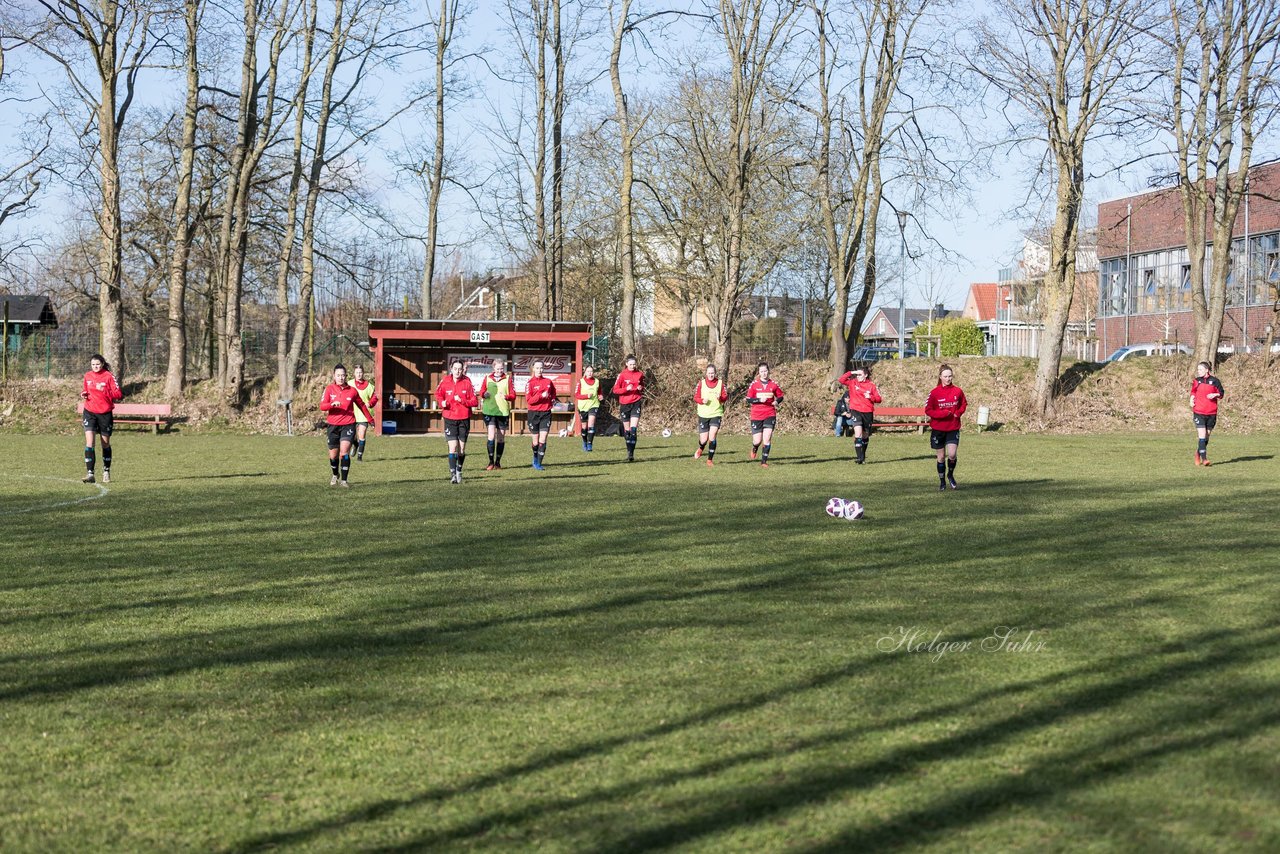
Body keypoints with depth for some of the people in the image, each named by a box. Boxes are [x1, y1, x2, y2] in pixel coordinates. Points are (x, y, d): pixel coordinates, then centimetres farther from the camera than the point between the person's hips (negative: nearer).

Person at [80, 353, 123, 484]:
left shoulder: (108, 376, -8)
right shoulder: (87, 375, 5)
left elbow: (119, 394, -13)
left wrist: (104, 390, -27)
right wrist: (83, 394, 0)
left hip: (105, 413, -2)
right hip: (90, 413, 2)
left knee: (106, 443, 11)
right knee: (89, 442, -14)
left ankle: (106, 472, 29)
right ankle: (90, 473, -16)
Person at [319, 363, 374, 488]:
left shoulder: (352, 390, 0)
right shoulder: (329, 389, -1)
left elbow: (361, 405, 15)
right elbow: (322, 406, -11)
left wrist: (370, 419, 24)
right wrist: (332, 404, -31)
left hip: (348, 425, -1)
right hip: (333, 425, 1)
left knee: (344, 452, -18)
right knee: (333, 455, 10)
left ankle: (344, 480, -13)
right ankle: (335, 475, 38)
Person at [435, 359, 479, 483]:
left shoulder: (467, 382, -5)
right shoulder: (445, 382, -2)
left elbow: (475, 401, -5)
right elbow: (438, 395, 16)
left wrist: (462, 400, -20)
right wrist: (441, 402, -5)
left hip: (464, 418, 0)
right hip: (450, 418, 0)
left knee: (462, 448, 9)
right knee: (453, 447, -11)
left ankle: (459, 470, 31)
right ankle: (453, 474, -9)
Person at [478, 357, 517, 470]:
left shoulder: (508, 379, 5)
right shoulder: (487, 378, 7)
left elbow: (513, 396, 3)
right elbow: (481, 392, 14)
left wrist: (507, 397, -19)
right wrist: (484, 394, -9)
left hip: (503, 411, 1)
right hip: (489, 410, -1)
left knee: (501, 437, 6)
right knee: (491, 435, -13)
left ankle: (498, 462, 17)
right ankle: (491, 462, -8)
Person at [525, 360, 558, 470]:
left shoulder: (548, 382, 8)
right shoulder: (530, 382, -4)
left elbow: (553, 392, 30)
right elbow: (528, 400, -12)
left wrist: (553, 399, 11)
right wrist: (541, 396, -22)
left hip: (546, 413, 2)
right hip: (533, 414, -2)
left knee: (543, 439, -8)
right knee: (535, 441, 6)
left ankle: (539, 463, -5)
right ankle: (535, 459, 32)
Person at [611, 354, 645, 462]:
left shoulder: (640, 375, 5)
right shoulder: (622, 375, -2)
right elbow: (615, 390, -4)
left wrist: (641, 388, -2)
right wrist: (626, 389, -19)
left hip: (636, 403, 0)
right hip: (624, 404, 0)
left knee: (633, 429, -12)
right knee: (627, 430, 8)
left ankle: (631, 453, -16)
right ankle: (629, 450, 22)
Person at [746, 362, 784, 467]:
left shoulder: (773, 384, 3)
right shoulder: (754, 384, -2)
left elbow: (780, 396, 13)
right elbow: (748, 399, -4)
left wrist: (776, 401, -9)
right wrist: (759, 400, -19)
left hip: (770, 415, 1)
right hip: (756, 416, -1)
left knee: (767, 439, -10)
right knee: (757, 441, 0)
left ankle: (764, 461, 0)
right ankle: (754, 449, 37)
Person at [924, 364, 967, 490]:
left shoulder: (958, 391, -2)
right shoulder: (935, 393, -7)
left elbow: (963, 405, 14)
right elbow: (928, 410, -5)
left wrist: (958, 413, -6)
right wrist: (942, 414, -19)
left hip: (953, 428, 0)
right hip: (938, 429, 0)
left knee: (952, 454, -13)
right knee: (941, 456, 7)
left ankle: (950, 475, 15)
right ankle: (942, 481, 23)